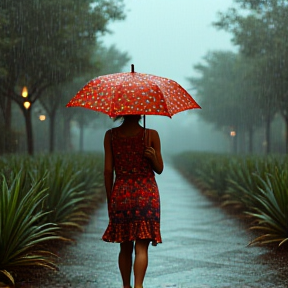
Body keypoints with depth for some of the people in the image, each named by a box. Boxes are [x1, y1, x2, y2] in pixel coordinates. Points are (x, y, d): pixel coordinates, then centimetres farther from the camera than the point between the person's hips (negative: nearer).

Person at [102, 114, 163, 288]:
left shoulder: (110, 135, 1)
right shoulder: (152, 135, -1)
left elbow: (108, 170, 1)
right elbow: (159, 169, 1)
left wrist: (109, 199, 7)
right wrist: (153, 158, -16)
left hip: (121, 194, 2)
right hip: (147, 194, -2)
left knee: (125, 247, 13)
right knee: (141, 247, -4)